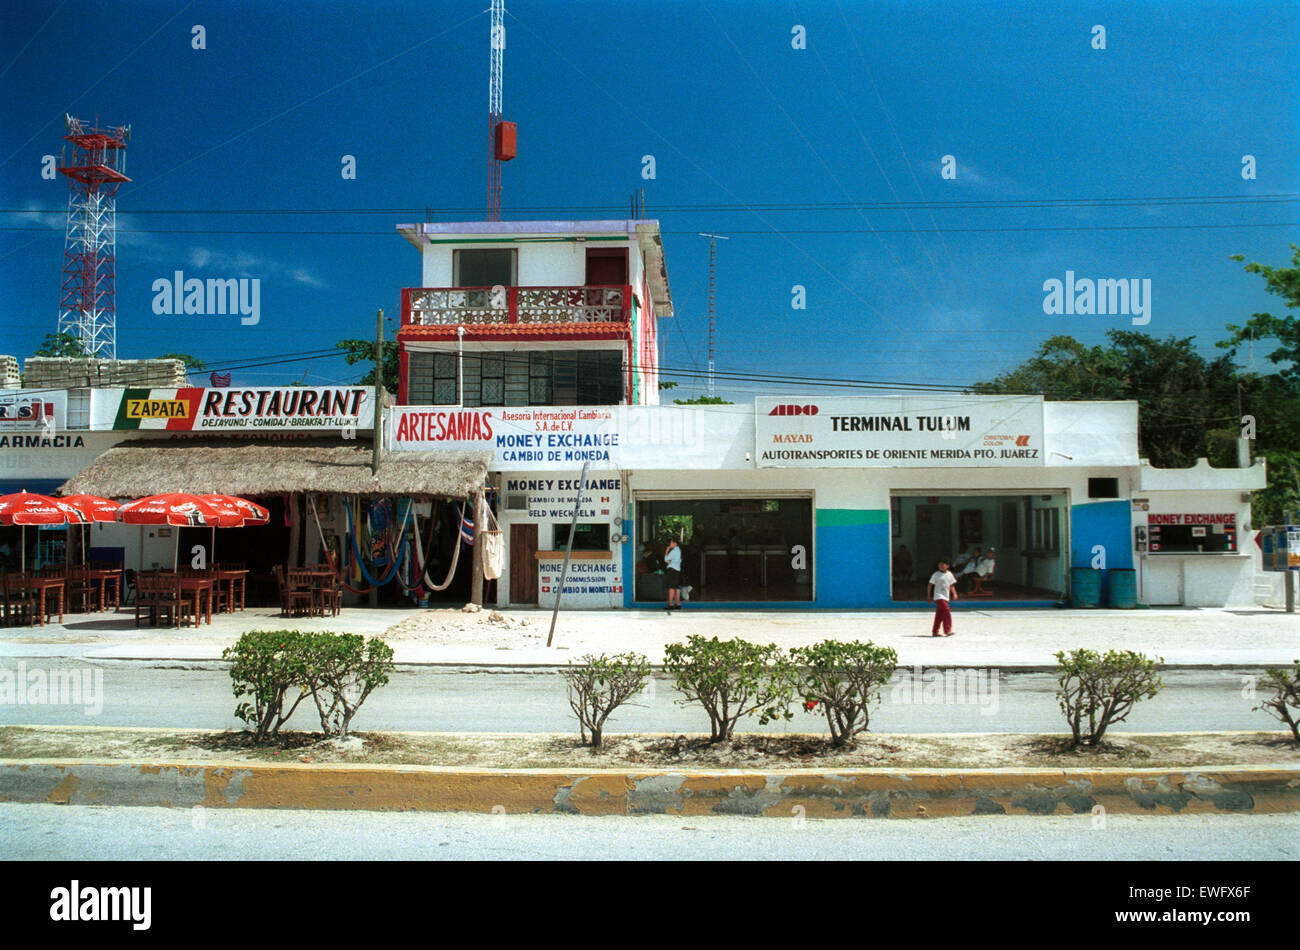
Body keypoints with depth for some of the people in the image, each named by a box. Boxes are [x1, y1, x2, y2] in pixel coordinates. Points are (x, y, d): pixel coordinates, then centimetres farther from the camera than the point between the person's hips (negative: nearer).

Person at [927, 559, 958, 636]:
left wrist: (954, 593, 4)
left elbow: (951, 585, 18)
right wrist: (928, 595, -2)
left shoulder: (949, 574, 11)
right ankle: (947, 631, -15)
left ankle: (935, 631, 15)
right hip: (939, 597, -6)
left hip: (946, 597, 6)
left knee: (939, 615, 8)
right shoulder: (936, 574, -5)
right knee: (947, 612, -18)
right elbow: (930, 585, -1)